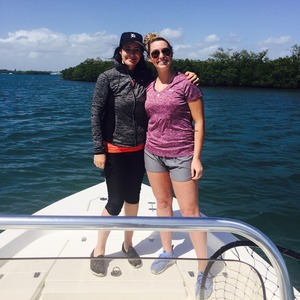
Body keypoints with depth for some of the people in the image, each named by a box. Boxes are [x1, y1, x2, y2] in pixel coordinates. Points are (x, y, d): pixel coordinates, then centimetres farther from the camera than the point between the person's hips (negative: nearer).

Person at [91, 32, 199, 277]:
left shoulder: (147, 77, 2)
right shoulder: (107, 78, -7)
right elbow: (96, 114, -9)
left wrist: (188, 80, -13)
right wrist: (99, 150, -12)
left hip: (139, 149, 4)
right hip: (114, 150, -4)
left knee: (133, 198, 14)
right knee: (115, 202, 1)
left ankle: (128, 244, 34)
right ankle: (99, 251, 22)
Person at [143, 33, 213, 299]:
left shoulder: (186, 83, -8)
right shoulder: (149, 87, 7)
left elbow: (199, 122, -8)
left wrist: (197, 157, -12)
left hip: (181, 155, -5)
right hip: (153, 153, 6)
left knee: (190, 211, -1)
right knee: (162, 203, 14)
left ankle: (203, 270, 12)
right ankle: (167, 253, 33)